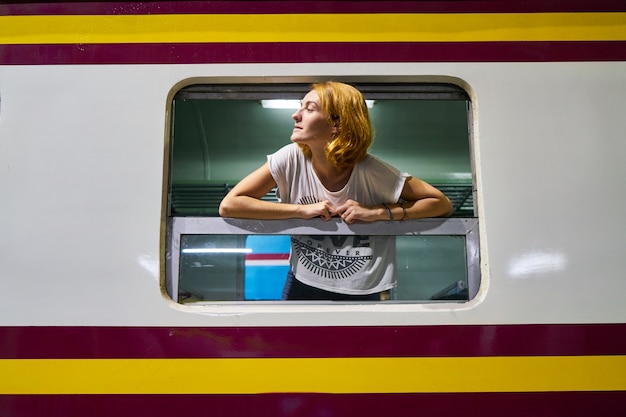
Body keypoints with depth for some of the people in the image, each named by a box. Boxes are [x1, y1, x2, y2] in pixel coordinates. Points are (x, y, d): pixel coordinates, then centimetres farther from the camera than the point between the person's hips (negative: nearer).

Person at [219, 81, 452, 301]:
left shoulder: (372, 171, -20)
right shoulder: (291, 158, -17)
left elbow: (442, 204, -15)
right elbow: (228, 205, -21)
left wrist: (378, 212, -26)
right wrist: (302, 210, -26)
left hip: (362, 292, -1)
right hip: (302, 284, 1)